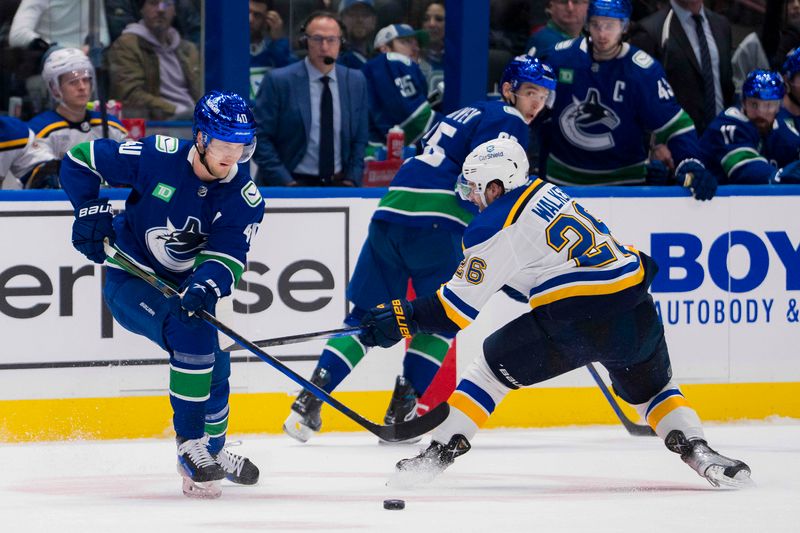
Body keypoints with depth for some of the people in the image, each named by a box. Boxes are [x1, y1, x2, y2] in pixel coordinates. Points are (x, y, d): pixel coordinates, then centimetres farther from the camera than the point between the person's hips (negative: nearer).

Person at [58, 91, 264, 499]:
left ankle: (212, 450, 35)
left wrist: (205, 288, -42)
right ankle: (189, 444, -21)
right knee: (192, 333, -28)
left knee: (214, 365, 7)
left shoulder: (245, 198, -11)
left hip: (181, 286, 5)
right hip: (128, 280, -5)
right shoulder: (157, 157, -20)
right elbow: (79, 160, -9)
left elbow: (226, 256, -22)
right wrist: (91, 212, -17)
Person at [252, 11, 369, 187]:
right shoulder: (278, 80, -3)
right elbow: (260, 137, -3)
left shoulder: (356, 81, 10)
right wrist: (284, 182, -11)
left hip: (339, 185, 4)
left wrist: (352, 179, 3)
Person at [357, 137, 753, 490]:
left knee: (493, 366, 13)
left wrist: (402, 319, 2)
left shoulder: (497, 227, -5)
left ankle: (440, 452, 11)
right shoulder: (547, 192, 15)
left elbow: (458, 307, -5)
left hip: (576, 322, -6)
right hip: (635, 310, 6)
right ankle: (697, 452, 8)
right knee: (651, 387, 29)